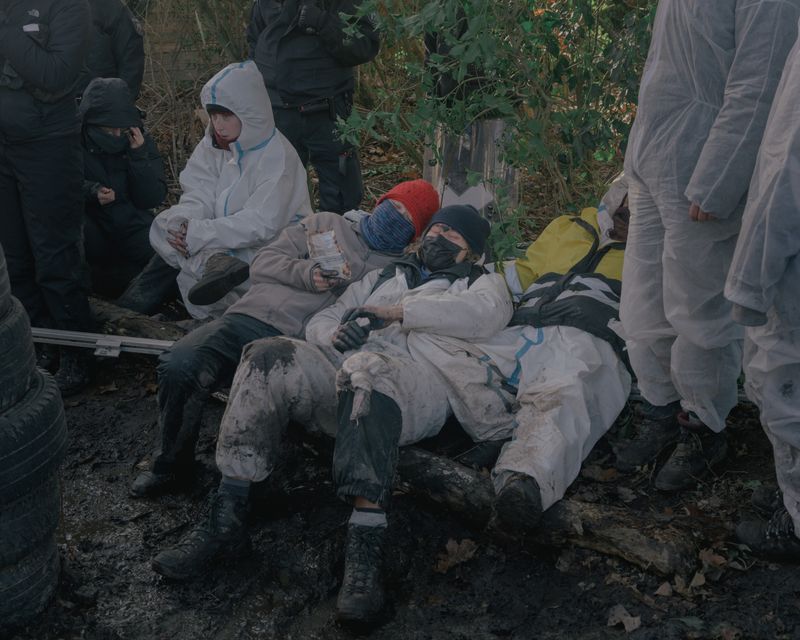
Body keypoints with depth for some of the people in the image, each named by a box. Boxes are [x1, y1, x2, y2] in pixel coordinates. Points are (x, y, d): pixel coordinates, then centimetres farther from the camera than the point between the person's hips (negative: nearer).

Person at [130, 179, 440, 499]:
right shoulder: (327, 223, 25)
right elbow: (264, 262, 16)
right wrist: (307, 274, -1)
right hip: (251, 317, 2)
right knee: (179, 365, -24)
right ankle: (172, 465, -3)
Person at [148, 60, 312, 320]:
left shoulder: (278, 155, -17)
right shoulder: (213, 144, 5)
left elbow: (262, 224, -24)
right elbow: (199, 196, -2)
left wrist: (198, 233, -25)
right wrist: (181, 223, -25)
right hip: (227, 243, 7)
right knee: (162, 225, -18)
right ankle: (214, 263, -35)